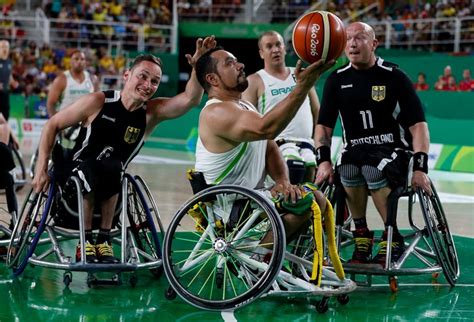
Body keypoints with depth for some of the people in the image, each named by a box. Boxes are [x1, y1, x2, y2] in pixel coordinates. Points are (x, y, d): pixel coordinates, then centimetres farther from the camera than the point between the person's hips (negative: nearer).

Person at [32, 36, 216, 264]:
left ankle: (103, 240, -15)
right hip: (74, 177, -2)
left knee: (111, 167, -32)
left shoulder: (151, 112, -4)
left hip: (109, 185, 2)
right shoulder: (98, 103, -12)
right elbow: (52, 125, -4)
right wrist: (41, 170, -10)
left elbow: (190, 99, -19)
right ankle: (85, 241, -17)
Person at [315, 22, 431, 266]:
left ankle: (392, 237, -17)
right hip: (354, 149, 3)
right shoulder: (337, 79, 7)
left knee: (373, 172, -36)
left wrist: (420, 168, -16)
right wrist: (323, 160, -6)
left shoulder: (393, 77, -4)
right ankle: (361, 234, -13)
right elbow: (324, 125, 11)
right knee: (348, 171, -32)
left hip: (392, 148, -3)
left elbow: (418, 125, -6)